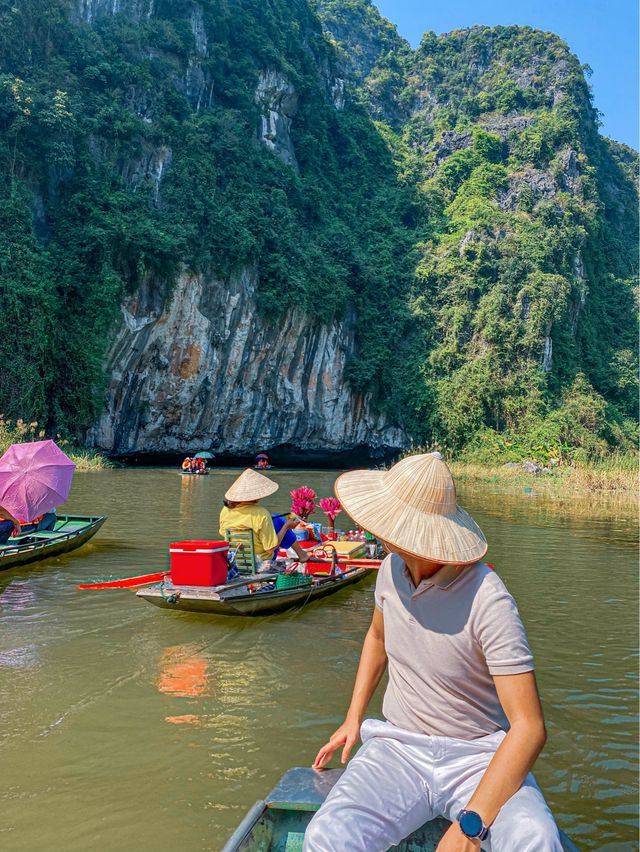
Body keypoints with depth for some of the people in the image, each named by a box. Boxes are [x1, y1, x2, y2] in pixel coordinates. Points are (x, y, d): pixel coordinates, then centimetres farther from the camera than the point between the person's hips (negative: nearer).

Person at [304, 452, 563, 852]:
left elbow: (530, 727, -23)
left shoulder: (488, 601, -22)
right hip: (400, 746, 4)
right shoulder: (392, 569, -2)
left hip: (480, 758, -3)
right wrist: (353, 718, 15)